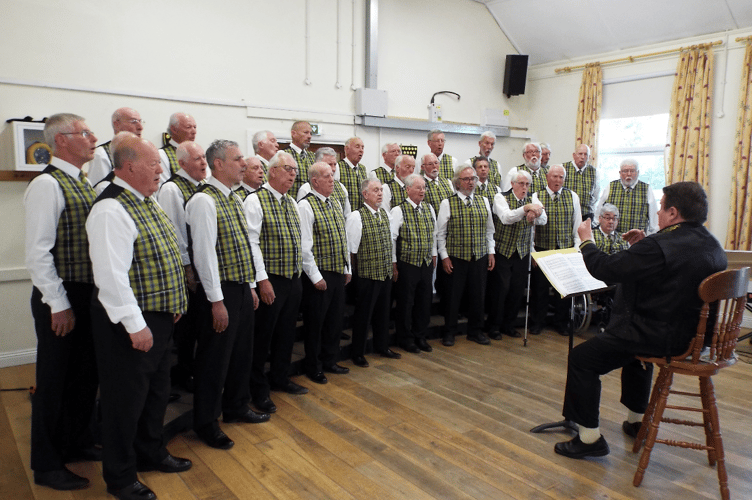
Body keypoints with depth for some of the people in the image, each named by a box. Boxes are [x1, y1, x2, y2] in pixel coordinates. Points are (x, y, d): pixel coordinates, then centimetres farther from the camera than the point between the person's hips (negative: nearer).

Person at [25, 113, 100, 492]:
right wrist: (59, 305, -18)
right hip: (61, 299, -8)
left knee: (86, 374, 18)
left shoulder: (83, 184, 12)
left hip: (89, 295, 8)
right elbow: (38, 252, -19)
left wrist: (99, 292, 15)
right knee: (54, 379, 5)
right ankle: (47, 465, 22)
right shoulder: (47, 184, -14)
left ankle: (78, 442, 37)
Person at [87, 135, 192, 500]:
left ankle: (151, 453, 42)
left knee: (157, 390, 22)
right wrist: (135, 325, -22)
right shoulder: (111, 210, -21)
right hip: (131, 323, -9)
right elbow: (112, 275, -25)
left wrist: (174, 304, 17)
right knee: (126, 398, 6)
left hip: (159, 317, 10)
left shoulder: (147, 201, 11)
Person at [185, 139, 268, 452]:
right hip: (221, 290, -9)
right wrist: (216, 300, -20)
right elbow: (204, 252, -20)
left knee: (242, 352, 19)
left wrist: (251, 286, 16)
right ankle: (206, 423, 22)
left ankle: (236, 407, 38)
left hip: (243, 288, 9)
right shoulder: (204, 201, -15)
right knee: (215, 357, 4)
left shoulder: (234, 199, 14)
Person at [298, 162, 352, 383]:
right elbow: (304, 246, -18)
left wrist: (347, 268, 14)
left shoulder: (335, 203, 12)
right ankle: (313, 367, 21)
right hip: (318, 275, -8)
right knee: (315, 322, 5)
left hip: (339, 273, 8)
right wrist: (316, 277, -17)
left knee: (335, 319, 16)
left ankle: (330, 361, 33)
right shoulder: (306, 206, -13)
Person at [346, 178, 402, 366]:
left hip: (386, 273, 7)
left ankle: (382, 347, 35)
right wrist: (350, 271, -9)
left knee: (383, 311, 18)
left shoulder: (385, 213, 9)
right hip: (367, 274, -7)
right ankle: (357, 353, 19)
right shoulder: (356, 216, -14)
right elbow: (351, 248, -12)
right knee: (364, 314, 4)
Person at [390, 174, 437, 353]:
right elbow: (392, 238, -10)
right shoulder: (399, 210, -10)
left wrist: (434, 255, 17)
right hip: (407, 264, -5)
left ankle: (420, 336, 29)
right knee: (406, 303, 4)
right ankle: (406, 339, 21)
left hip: (427, 264, 6)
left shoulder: (429, 209, 8)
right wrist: (393, 263, -10)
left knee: (425, 301, 12)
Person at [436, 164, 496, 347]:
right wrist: (444, 256, -7)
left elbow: (489, 230, 14)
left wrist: (491, 252, 8)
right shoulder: (447, 203, -4)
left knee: (478, 295, 10)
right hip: (455, 258, -3)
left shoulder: (484, 201, 9)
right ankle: (449, 332, 20)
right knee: (453, 295, 4)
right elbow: (440, 233, -2)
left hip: (480, 257, 4)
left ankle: (476, 331, 27)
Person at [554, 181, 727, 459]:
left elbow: (605, 268, -20)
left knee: (581, 358, -2)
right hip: (693, 333, 10)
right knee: (635, 341, 38)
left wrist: (586, 240, -3)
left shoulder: (660, 246, -25)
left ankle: (589, 437, 5)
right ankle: (636, 420, 49)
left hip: (662, 337, -10)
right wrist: (645, 244, 13)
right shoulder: (712, 246, 4)